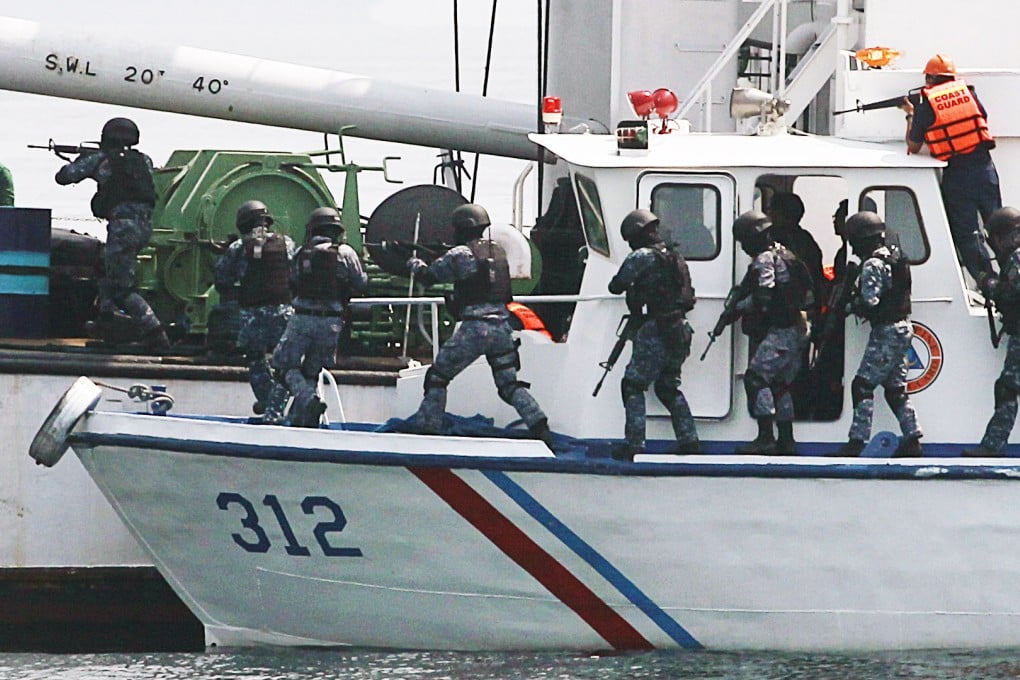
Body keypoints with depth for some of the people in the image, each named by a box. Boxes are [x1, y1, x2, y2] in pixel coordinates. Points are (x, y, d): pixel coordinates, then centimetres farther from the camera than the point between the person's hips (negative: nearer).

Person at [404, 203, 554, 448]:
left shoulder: (460, 254, -6)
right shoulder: (498, 251, 13)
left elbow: (428, 276, 2)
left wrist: (412, 262, 22)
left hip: (474, 329, -6)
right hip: (502, 326, 6)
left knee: (437, 377, 9)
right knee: (509, 385, 13)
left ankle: (428, 429, 8)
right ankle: (540, 429, -2)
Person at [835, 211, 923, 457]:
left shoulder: (873, 265, -17)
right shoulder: (895, 257, 11)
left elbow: (870, 304, -22)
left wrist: (850, 305, -4)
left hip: (886, 331, -9)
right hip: (903, 328, 9)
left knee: (863, 386, -8)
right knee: (896, 388, 14)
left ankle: (857, 441, -12)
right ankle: (912, 439, 13)